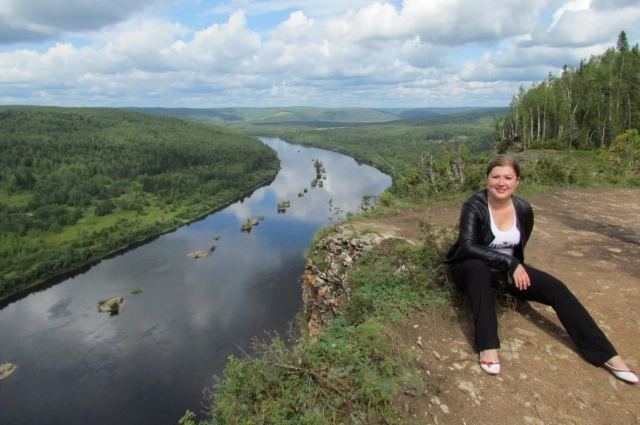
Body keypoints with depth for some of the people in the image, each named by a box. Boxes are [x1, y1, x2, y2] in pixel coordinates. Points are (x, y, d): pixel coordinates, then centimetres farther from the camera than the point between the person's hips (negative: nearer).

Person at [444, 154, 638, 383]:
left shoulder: (523, 210, -4)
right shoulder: (474, 206, -19)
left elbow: (518, 248, 13)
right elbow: (468, 246, -28)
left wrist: (515, 267, -1)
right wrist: (509, 263, -28)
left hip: (506, 269, 5)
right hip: (471, 268, -4)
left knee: (556, 288, -14)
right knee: (479, 269, -40)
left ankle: (607, 354, -7)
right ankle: (488, 347, -39)